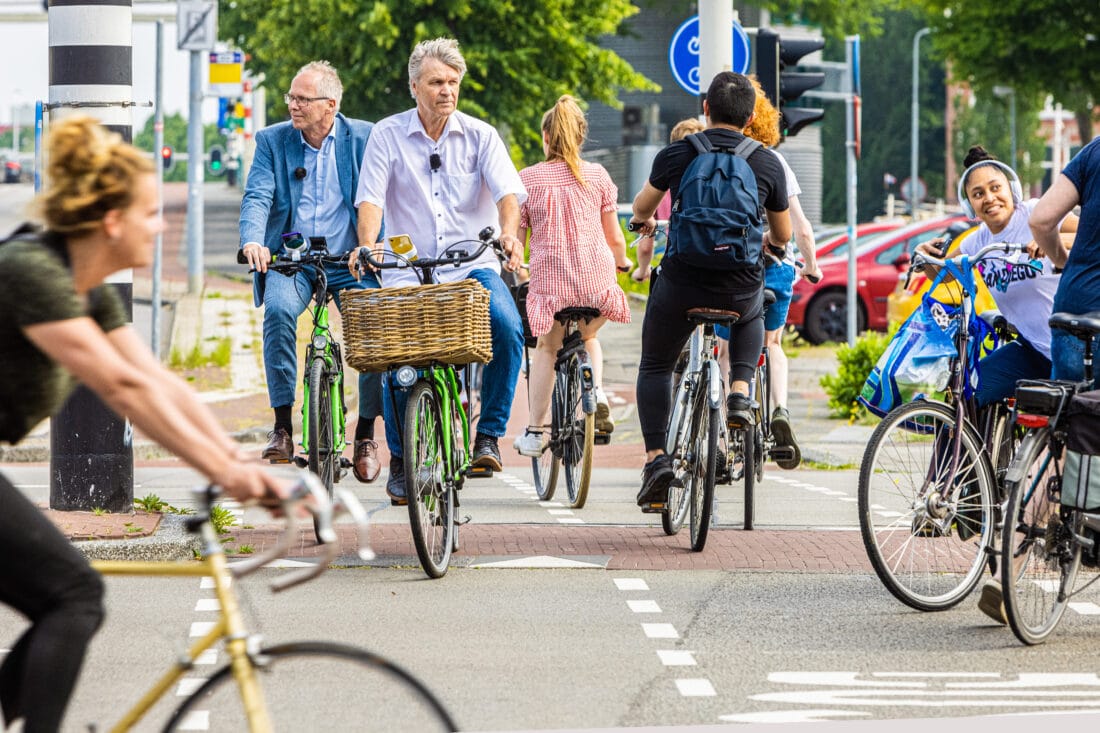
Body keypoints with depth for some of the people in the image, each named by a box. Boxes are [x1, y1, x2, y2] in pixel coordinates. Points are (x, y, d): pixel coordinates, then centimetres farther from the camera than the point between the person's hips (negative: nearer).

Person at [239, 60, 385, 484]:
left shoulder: (363, 139, 2)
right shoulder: (272, 140, 5)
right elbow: (257, 197, -6)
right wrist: (252, 241, -26)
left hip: (349, 261, 0)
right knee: (278, 309, -31)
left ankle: (366, 433, -3)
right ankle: (283, 426, -24)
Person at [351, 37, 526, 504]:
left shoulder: (480, 136, 4)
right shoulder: (388, 135, 4)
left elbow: (507, 190, -8)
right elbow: (371, 197, -5)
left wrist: (509, 233, -29)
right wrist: (367, 245, -24)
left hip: (472, 266, 0)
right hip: (408, 269, 0)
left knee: (507, 326, -28)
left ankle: (488, 434, -15)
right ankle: (400, 459, 4)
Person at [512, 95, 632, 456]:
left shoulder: (528, 178, 1)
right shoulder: (597, 175, 6)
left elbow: (515, 239, 2)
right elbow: (614, 237, 11)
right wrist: (622, 262, 31)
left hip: (550, 277, -2)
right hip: (597, 276, 2)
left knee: (547, 348, 18)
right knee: (589, 336, 28)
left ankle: (536, 431, 17)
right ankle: (597, 392, 1)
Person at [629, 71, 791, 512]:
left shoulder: (676, 155, -1)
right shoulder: (767, 164, 1)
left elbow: (642, 207, 19)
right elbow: (783, 235, 15)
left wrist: (643, 220, 44)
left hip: (680, 286, -1)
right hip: (741, 290, 1)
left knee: (655, 367, 21)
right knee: (753, 316, 38)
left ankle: (655, 459, 4)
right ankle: (739, 391, 17)